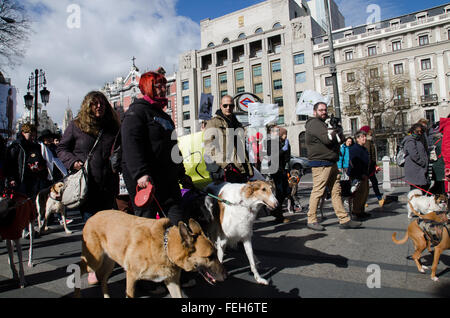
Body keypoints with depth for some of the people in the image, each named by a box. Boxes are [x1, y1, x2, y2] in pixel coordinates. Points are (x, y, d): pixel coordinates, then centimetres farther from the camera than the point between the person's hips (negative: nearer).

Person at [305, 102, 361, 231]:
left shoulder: (324, 123, 25)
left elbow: (341, 138, 21)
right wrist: (336, 132, -3)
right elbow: (328, 139, -21)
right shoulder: (314, 123, -7)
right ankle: (311, 220, 4)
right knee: (317, 191, -5)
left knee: (336, 191, 8)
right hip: (321, 164, -10)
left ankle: (344, 220, 12)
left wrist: (335, 133, 1)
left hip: (331, 163, 10)